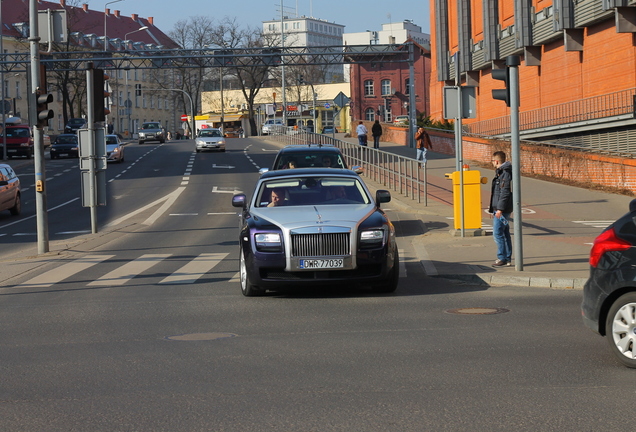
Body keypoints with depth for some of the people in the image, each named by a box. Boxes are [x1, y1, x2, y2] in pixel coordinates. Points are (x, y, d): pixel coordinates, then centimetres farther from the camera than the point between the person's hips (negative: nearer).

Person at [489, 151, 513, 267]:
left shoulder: (505, 173, -16)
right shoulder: (500, 172, 17)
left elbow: (505, 192, -21)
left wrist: (500, 209, -23)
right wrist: (493, 208, 26)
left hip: (502, 210, -11)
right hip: (499, 209, 11)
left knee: (498, 233, -9)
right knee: (505, 234, 12)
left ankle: (502, 258, -7)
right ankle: (507, 258, 16)